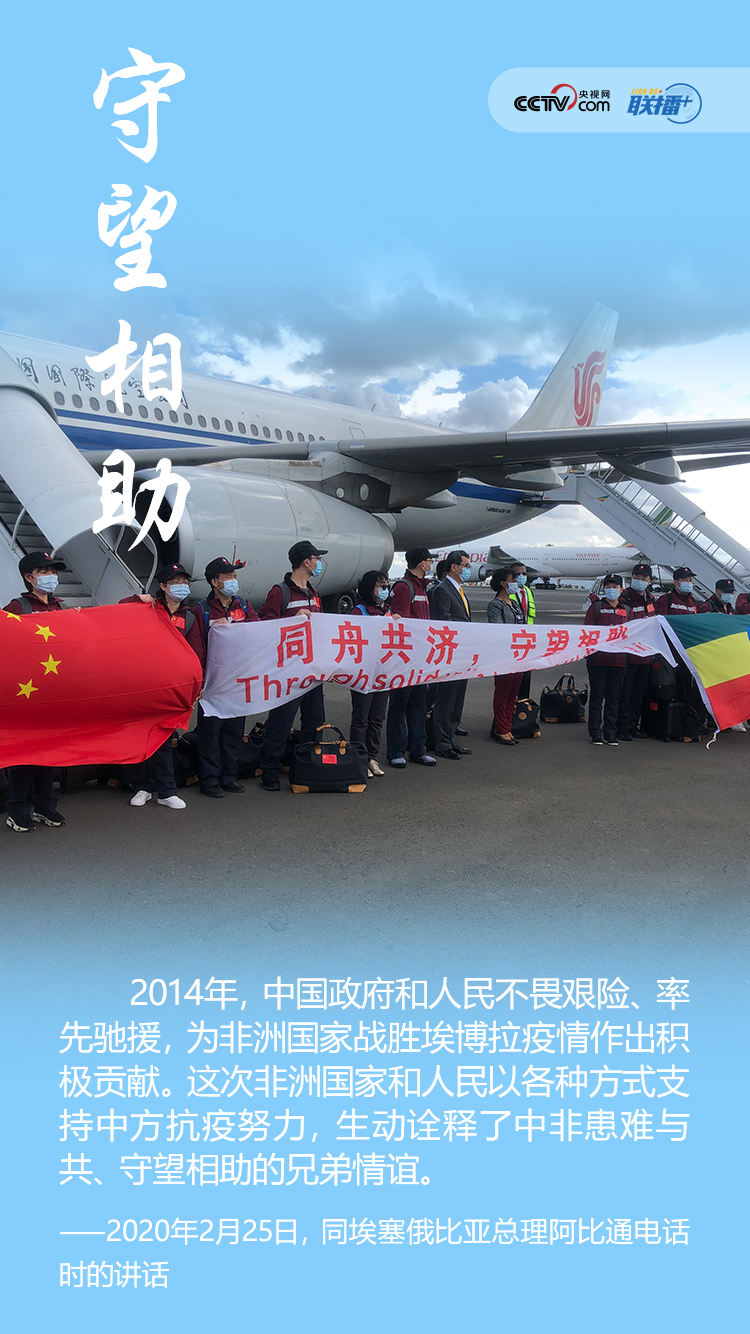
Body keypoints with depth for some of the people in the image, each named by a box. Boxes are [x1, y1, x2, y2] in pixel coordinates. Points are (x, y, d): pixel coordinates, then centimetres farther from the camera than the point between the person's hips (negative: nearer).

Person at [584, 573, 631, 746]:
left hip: (619, 659, 3)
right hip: (598, 658, -3)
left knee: (614, 697, 5)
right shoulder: (596, 607, 8)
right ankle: (595, 732, 4)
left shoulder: (627, 610, 16)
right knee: (597, 696, -1)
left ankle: (610, 732, 12)